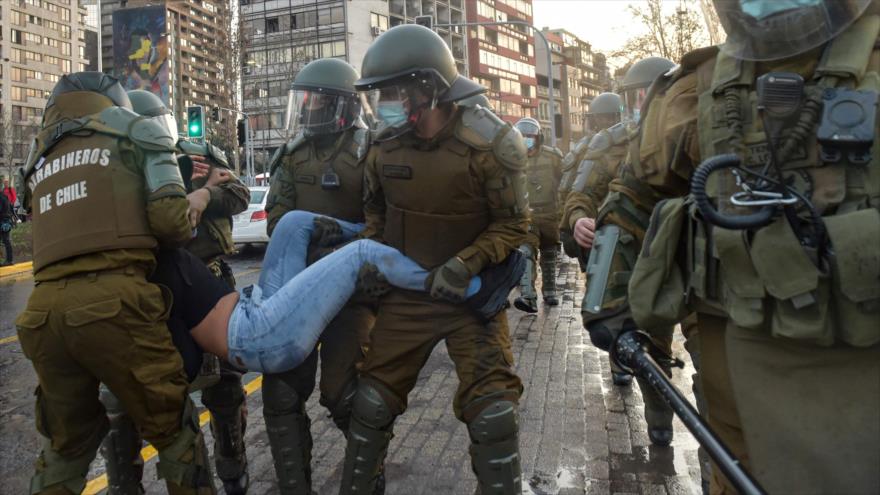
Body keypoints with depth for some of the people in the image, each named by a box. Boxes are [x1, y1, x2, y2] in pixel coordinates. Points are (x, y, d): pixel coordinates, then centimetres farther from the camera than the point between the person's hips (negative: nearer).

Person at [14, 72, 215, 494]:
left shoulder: (40, 155, 28)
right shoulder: (138, 131, 11)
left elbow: (73, 222, 17)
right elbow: (171, 221, -2)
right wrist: (199, 198, 19)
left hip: (44, 309, 6)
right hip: (112, 300, -6)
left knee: (66, 443, 22)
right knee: (172, 429, 9)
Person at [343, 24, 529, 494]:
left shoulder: (487, 143, -18)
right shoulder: (384, 144, -4)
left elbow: (513, 224, -11)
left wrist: (466, 265, -23)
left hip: (472, 293, -3)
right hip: (405, 291, 4)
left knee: (491, 411, -7)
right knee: (372, 401, 10)